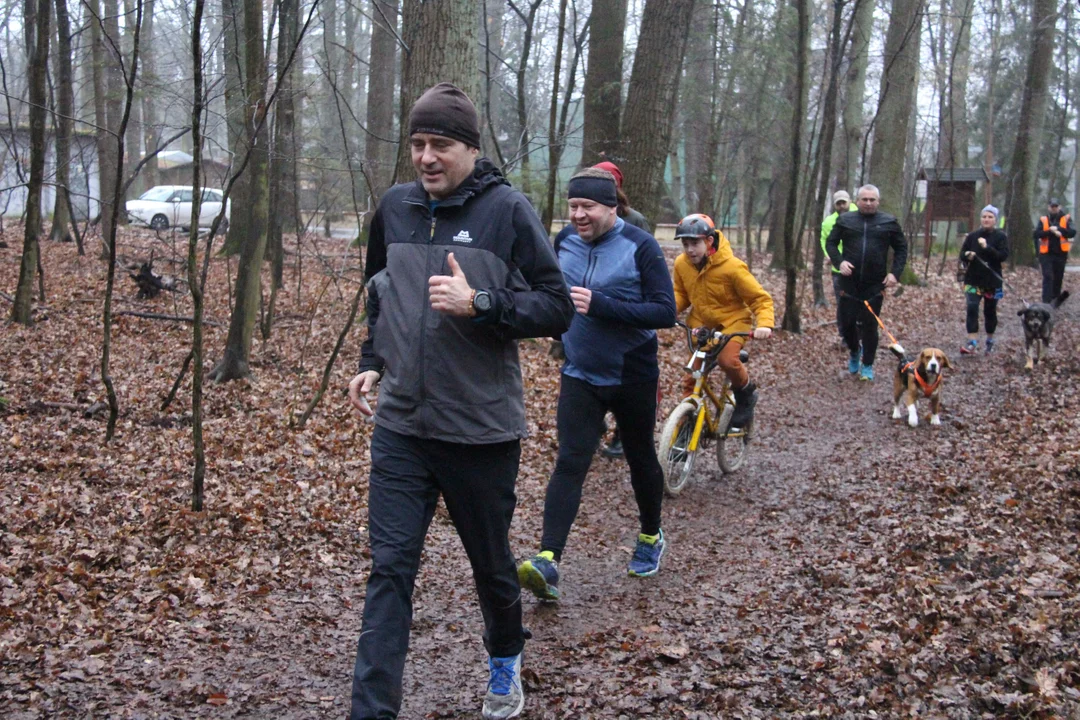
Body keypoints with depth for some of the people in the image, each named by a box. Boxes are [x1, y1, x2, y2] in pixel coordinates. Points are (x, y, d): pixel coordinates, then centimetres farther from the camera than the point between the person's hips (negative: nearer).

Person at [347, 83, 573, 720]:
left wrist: (478, 303, -23)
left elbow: (557, 308, -10)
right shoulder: (395, 207, 5)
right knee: (389, 570, -1)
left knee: (491, 562, 16)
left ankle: (506, 661, 44)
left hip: (482, 430, -3)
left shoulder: (508, 210, -9)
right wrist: (373, 362, 10)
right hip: (401, 428, 3)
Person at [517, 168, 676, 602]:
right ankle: (548, 562, -20)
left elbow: (665, 312, -21)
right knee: (570, 462, -11)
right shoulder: (565, 243, 1)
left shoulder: (640, 247, -13)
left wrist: (599, 305, -29)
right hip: (580, 375, 3)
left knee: (641, 460, 15)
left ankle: (651, 538, 39)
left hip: (632, 378, -2)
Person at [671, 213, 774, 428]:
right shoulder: (681, 264, -11)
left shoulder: (731, 266, -23)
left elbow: (760, 299, -16)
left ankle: (746, 393, 0)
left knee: (727, 360, -30)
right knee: (691, 376, 1)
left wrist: (765, 324, -34)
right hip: (700, 323, 5)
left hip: (732, 320, -4)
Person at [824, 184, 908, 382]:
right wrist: (839, 262, -10)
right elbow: (830, 242, 8)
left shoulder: (888, 222, 3)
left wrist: (895, 272, -4)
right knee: (847, 322, 5)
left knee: (870, 324, 0)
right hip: (850, 282, 1)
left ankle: (867, 365, 13)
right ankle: (854, 352, 34)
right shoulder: (845, 220, 4)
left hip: (875, 284, -1)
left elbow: (901, 248, 8)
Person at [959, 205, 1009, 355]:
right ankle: (972, 342, -15)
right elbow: (962, 253, 11)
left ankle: (990, 341, 26)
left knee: (990, 311, 10)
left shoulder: (1000, 237, -2)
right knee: (972, 308, -12)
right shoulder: (972, 236, 5)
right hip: (973, 279, 1)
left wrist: (987, 248, -24)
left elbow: (1004, 256, -13)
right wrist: (968, 256, -12)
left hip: (992, 280, -1)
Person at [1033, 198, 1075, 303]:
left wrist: (1058, 229, -18)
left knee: (1058, 278, 8)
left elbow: (1072, 233, -8)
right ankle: (1046, 302, -13)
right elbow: (1037, 234, -7)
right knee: (1048, 277, -10)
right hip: (1046, 253, -1)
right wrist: (1051, 231, -18)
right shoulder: (1043, 220, 5)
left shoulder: (1066, 218, 4)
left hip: (1061, 253, 1)